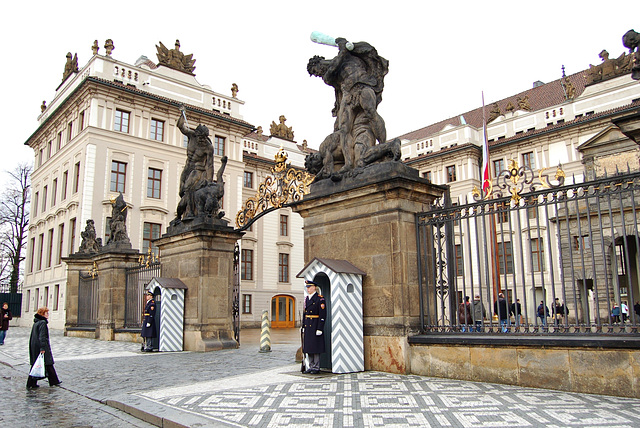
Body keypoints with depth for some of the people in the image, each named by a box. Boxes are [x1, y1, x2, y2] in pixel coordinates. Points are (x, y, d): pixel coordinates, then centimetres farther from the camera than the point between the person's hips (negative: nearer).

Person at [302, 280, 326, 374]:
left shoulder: (320, 299, -10)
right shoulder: (307, 298, 13)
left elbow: (323, 315, -14)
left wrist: (319, 328, -18)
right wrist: (303, 327, 14)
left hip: (315, 326, -8)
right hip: (307, 327, 8)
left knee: (315, 348, -3)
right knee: (309, 347, 10)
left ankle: (316, 368, 4)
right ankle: (311, 367, 17)